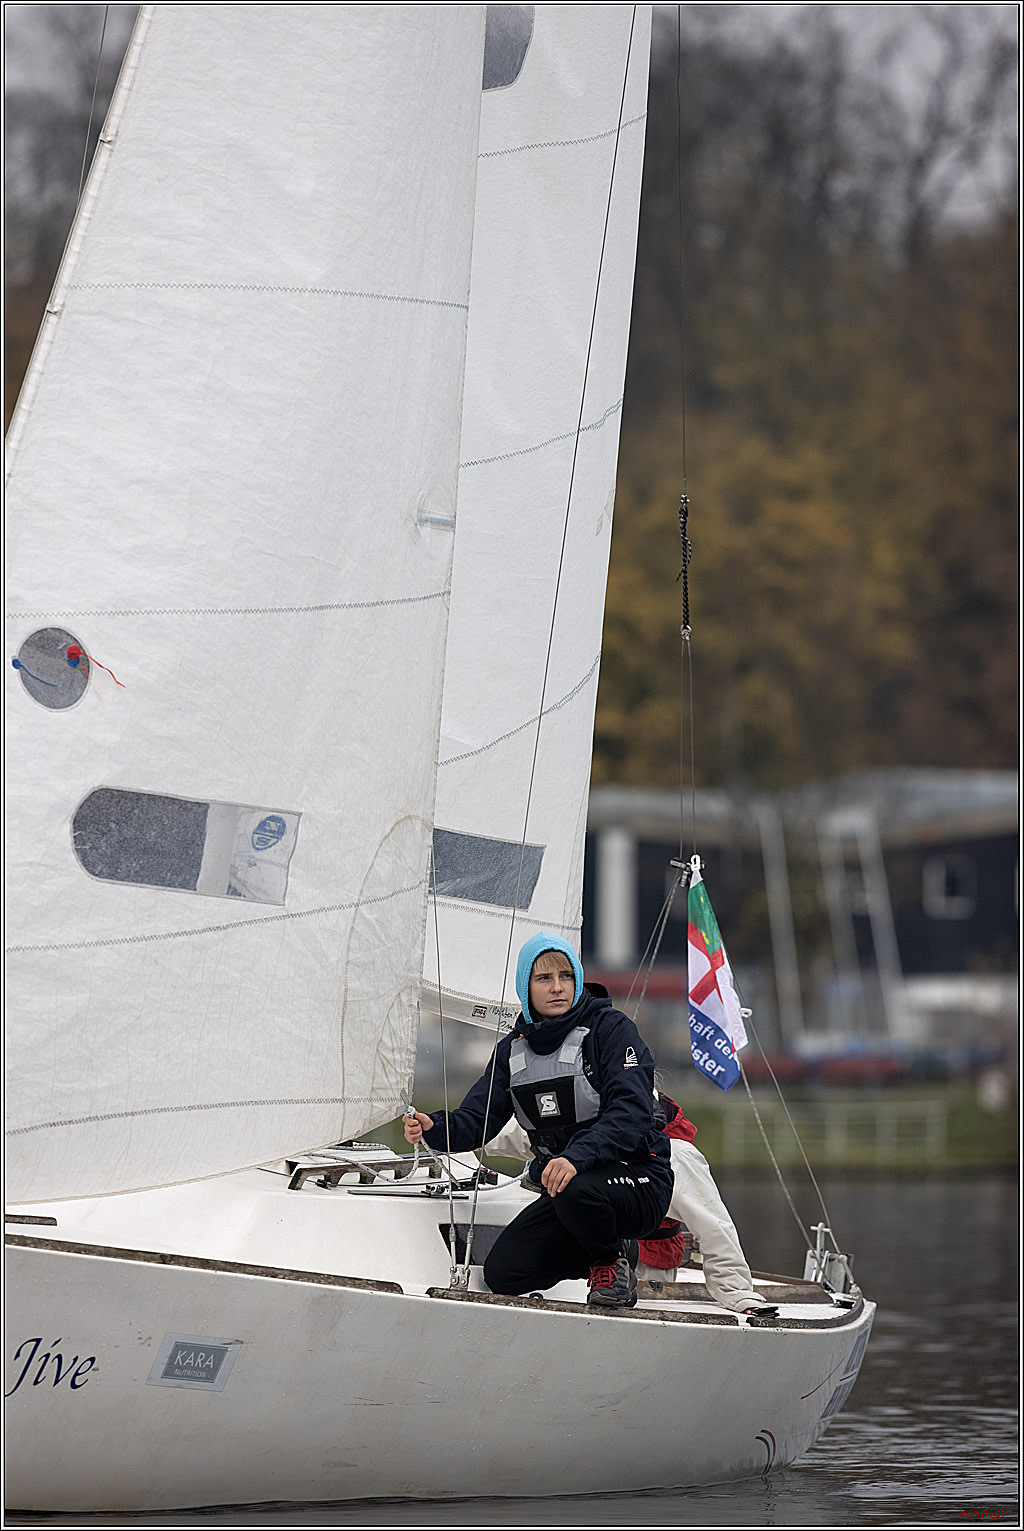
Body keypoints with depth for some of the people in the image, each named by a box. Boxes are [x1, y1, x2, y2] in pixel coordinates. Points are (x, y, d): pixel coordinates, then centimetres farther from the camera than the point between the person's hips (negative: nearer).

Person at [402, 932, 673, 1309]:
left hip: (636, 1178, -6)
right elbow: (476, 1119, 3)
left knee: (575, 1191, -39)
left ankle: (613, 1263, -6)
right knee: (502, 1274, -12)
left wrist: (577, 1157, -39)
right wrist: (434, 1128, -20)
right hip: (560, 1186, 6)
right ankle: (601, 1253, 12)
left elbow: (631, 1113, -22)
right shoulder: (514, 1048, 10)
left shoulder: (610, 1030, -9)